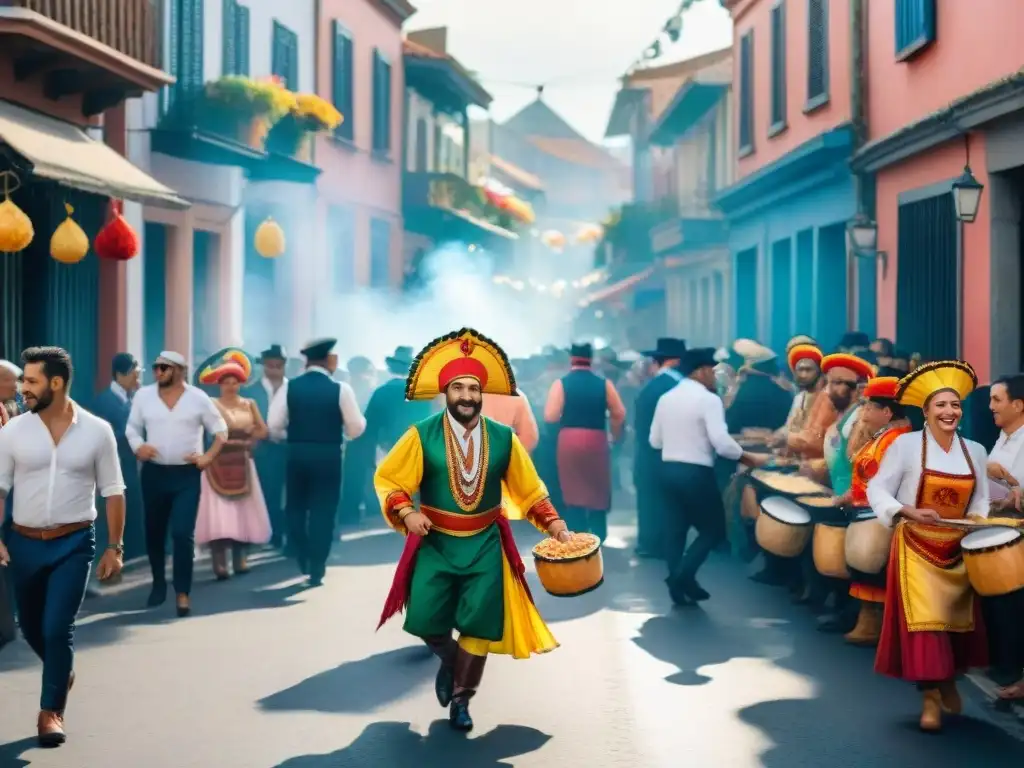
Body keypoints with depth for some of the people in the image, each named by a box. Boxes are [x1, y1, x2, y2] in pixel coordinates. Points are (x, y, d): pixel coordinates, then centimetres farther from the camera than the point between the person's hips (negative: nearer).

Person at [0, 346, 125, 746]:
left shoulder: (97, 431, -5)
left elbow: (113, 492, 0)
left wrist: (114, 547, -2)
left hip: (74, 543, -2)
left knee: (57, 629, -9)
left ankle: (51, 711, 7)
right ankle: (61, 669, 47)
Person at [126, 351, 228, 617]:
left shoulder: (198, 398, -3)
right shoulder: (143, 395, 1)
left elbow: (220, 430, 4)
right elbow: (132, 427, 9)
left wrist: (208, 457, -8)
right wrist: (138, 447, -11)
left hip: (186, 475, -3)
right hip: (154, 473, 3)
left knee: (183, 534, -11)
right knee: (154, 532, 13)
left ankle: (182, 593, -4)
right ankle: (159, 583, 32)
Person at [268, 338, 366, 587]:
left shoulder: (289, 387, -3)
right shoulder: (340, 389, -7)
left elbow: (273, 426, -4)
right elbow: (356, 428, -5)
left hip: (297, 455, 2)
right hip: (328, 456, -2)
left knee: (296, 509, 19)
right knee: (323, 512, 6)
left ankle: (303, 563, 25)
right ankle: (316, 571, 7)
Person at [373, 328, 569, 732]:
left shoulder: (503, 438, -3)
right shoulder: (421, 436, -11)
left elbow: (528, 487, 7)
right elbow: (387, 478, -4)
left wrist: (552, 521, -4)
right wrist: (406, 512, -20)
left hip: (485, 545, 1)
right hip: (435, 543, -1)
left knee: (478, 624, 1)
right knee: (426, 621, 0)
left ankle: (461, 698, 22)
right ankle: (449, 661, 35)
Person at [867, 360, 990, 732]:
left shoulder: (975, 451, 5)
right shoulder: (906, 444, -10)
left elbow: (980, 500, 8)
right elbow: (877, 490, -11)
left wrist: (977, 521, -13)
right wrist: (909, 512, -25)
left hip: (957, 549, 4)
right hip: (916, 547, -4)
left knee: (958, 617, 11)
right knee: (923, 618, -10)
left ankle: (949, 680, 34)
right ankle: (931, 697, -5)